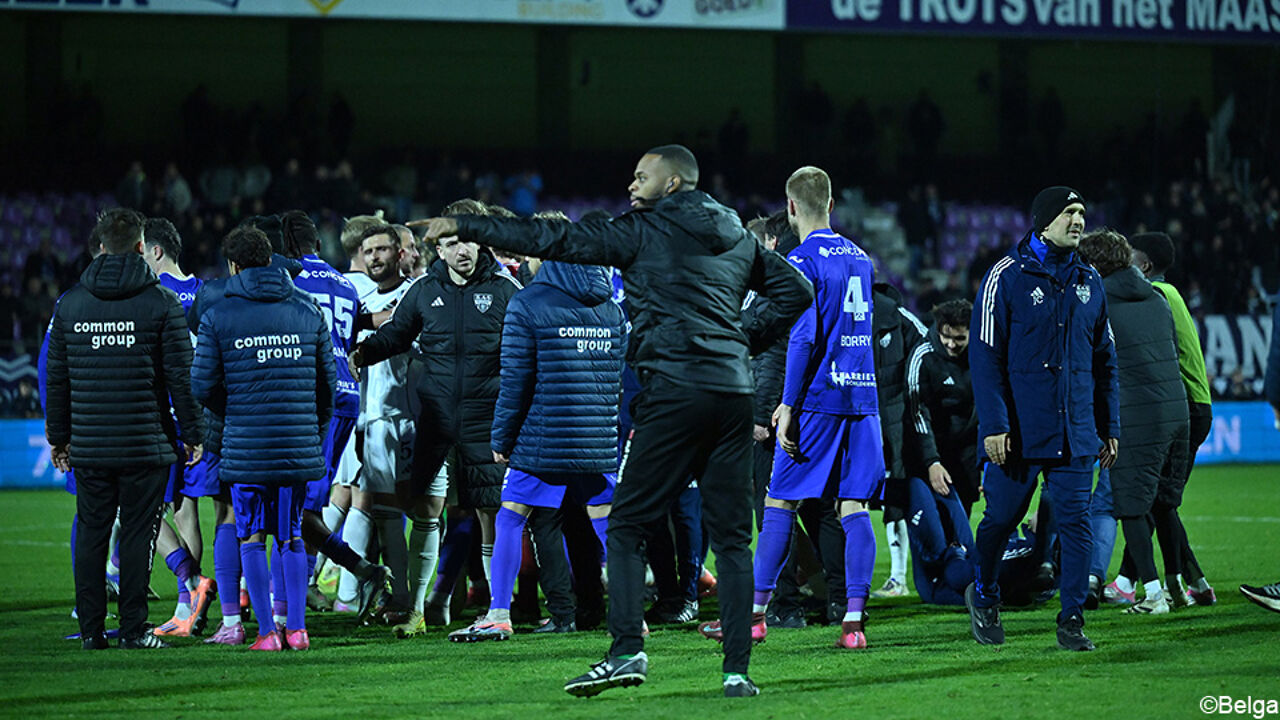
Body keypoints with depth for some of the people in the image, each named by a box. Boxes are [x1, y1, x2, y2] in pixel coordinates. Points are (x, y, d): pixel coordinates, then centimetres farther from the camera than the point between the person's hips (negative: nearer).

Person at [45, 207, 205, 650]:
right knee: (137, 534, 1)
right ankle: (133, 629, 1)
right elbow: (181, 376, -6)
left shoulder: (70, 303, 6)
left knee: (90, 534, 9)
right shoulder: (161, 303, -5)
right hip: (146, 443, -3)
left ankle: (91, 629, 10)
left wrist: (59, 437, 18)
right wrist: (193, 434, 3)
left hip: (88, 445, 3)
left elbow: (56, 378, 10)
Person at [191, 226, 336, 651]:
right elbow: (328, 382, 9)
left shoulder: (218, 318, -3)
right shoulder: (309, 313, 6)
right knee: (291, 536, 13)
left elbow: (203, 386, -4)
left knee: (251, 539, 7)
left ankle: (267, 631, 3)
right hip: (300, 448, 3)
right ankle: (297, 628, 8)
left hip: (245, 446, -3)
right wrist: (316, 432, 22)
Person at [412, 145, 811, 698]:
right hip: (733, 393, 5)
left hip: (674, 392, -5)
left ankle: (627, 651, -11)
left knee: (626, 525, 2)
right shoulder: (739, 238, 17)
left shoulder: (645, 232, 0)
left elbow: (557, 241, -1)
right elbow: (796, 289, 20)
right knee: (731, 536, 5)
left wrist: (467, 228, 4)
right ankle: (737, 669, 0)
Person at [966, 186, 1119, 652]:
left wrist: (1109, 429, 15)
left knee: (1075, 520, -3)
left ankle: (1072, 621, 1)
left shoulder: (1088, 281, 13)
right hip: (1019, 431, -4)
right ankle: (984, 597, 28)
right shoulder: (1008, 276, -5)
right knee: (1002, 517, 4)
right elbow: (985, 355, -8)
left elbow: (1105, 359, 19)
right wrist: (994, 425, -14)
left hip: (1075, 433, 4)